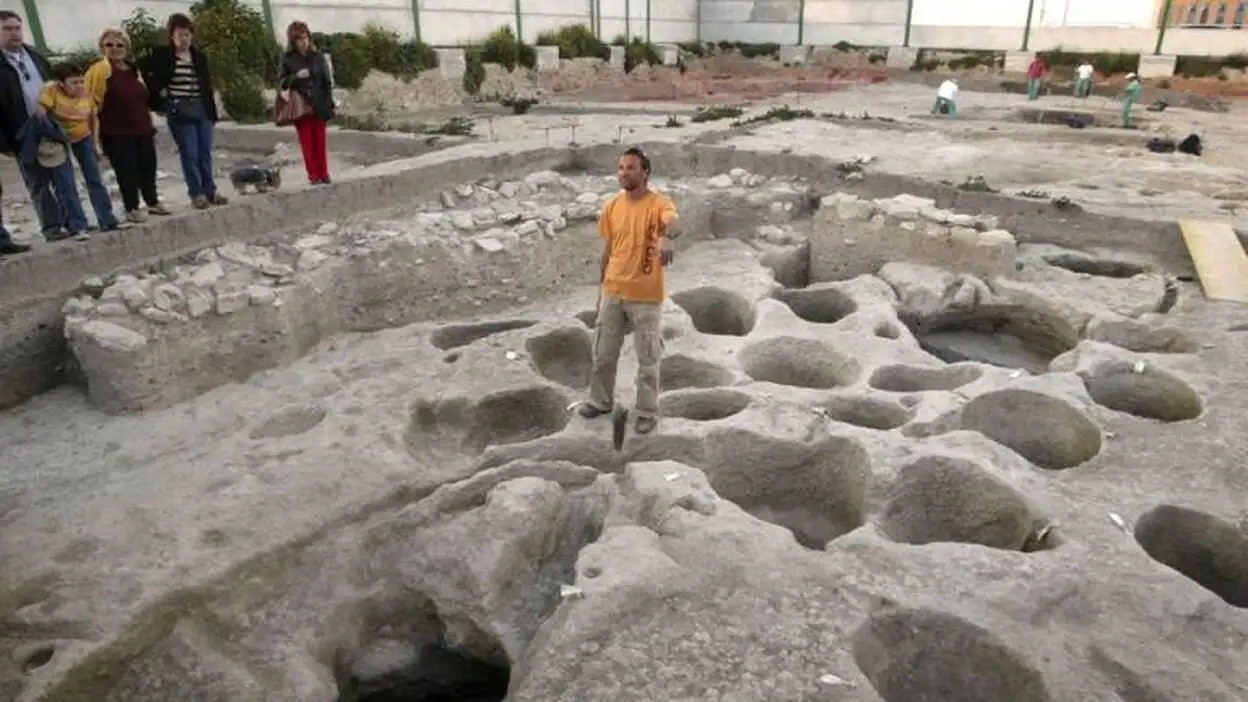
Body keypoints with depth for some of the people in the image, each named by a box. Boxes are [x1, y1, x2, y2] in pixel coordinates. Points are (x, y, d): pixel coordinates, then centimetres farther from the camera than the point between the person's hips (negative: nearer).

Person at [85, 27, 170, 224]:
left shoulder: (133, 70, 13)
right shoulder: (99, 71, -9)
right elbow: (92, 103, -11)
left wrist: (150, 125, 20)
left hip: (142, 130, 6)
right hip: (116, 133, -6)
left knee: (148, 166, 12)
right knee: (127, 170, -1)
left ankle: (153, 202, 28)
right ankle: (132, 209, 9)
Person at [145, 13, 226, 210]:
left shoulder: (200, 56, 9)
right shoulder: (161, 55, -2)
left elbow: (207, 86, 10)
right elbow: (152, 81, 3)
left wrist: (212, 112, 7)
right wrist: (161, 103, -5)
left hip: (202, 109, 4)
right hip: (179, 112, -3)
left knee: (205, 153, 7)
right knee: (189, 154, -3)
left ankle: (210, 190, 15)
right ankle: (197, 194, 3)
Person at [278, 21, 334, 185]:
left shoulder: (318, 57, 5)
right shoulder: (288, 59, 1)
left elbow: (327, 82, 6)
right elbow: (281, 83, 0)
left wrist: (329, 104, -1)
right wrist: (296, 77, -17)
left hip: (319, 106, 1)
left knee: (320, 141, 4)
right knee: (306, 141, 1)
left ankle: (323, 174, 10)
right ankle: (313, 175, 5)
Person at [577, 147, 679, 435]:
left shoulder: (659, 203, -13)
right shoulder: (612, 206, 3)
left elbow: (672, 222, -37)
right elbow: (608, 250, 11)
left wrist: (666, 237, -61)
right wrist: (602, 287, 15)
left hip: (646, 296, -5)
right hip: (613, 292, 5)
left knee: (648, 359, 7)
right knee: (603, 353, 16)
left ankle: (647, 411, 23)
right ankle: (600, 401, 35)